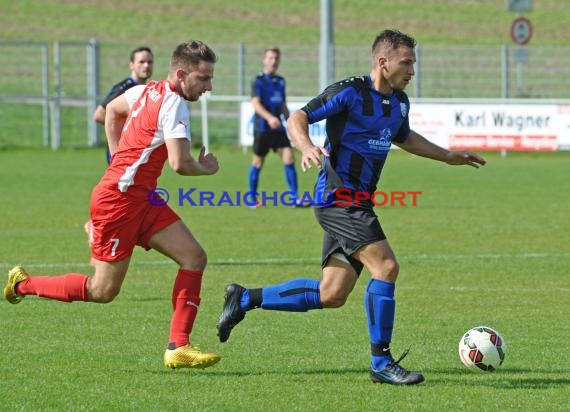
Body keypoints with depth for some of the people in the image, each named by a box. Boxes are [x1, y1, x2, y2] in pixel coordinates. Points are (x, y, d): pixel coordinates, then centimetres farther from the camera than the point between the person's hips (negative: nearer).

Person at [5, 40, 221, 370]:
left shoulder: (147, 92, 10)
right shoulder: (174, 106, -18)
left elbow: (113, 110, 29)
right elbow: (180, 163, -27)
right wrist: (206, 169, -5)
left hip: (142, 198, 10)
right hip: (119, 199, -10)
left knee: (195, 258, -3)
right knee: (103, 291, 0)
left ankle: (178, 348, -5)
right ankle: (24, 284, 20)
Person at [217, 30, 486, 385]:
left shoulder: (399, 102, 12)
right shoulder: (350, 92, -13)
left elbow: (404, 137, 32)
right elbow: (297, 118, -12)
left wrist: (448, 156, 33)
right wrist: (307, 146, -31)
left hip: (357, 203, 9)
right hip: (338, 196, -9)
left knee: (331, 295, 6)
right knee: (386, 267, -19)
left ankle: (245, 299, 20)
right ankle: (382, 362, -10)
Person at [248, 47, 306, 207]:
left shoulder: (280, 81, 12)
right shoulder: (259, 80, -8)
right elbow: (255, 103, -19)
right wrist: (269, 117, -34)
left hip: (278, 127, 5)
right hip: (262, 126, -5)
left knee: (289, 158, -7)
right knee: (258, 162, 4)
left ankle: (295, 198, -7)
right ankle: (252, 198, 19)